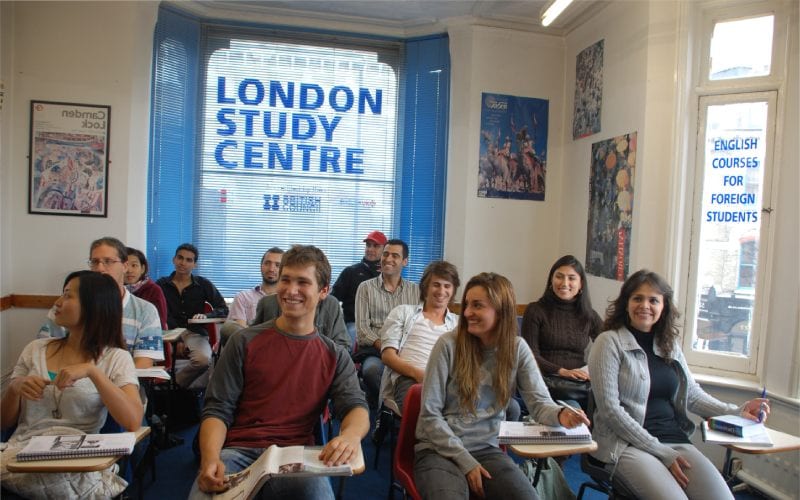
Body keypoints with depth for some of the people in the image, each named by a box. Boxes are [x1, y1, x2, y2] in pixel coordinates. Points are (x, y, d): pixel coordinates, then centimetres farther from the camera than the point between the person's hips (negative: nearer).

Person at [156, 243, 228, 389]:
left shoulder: (204, 285, 11)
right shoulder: (161, 284, 13)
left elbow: (223, 310, 8)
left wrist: (206, 315, -14)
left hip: (195, 333, 0)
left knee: (203, 359, -34)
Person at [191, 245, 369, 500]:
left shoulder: (336, 356, 11)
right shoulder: (245, 342, 8)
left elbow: (356, 406, -3)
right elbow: (218, 409, 5)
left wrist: (351, 435, -29)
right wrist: (210, 458, -16)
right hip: (238, 452, 0)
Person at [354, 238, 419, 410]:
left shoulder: (415, 290, 17)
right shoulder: (366, 288, 11)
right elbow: (362, 328, 2)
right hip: (374, 350, -1)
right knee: (372, 369, -37)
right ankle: (376, 410, -11)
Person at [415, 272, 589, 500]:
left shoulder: (517, 348, 0)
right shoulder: (449, 344, -10)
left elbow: (540, 401, -4)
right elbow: (429, 413, -9)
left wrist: (560, 414, -27)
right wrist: (465, 461, -13)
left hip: (487, 449, 3)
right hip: (439, 448, -3)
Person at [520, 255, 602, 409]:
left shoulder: (589, 316, 16)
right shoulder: (535, 310, 6)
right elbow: (530, 355, -1)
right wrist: (562, 371, -16)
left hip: (581, 383, 4)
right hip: (547, 380, -4)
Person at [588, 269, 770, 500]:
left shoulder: (670, 344, 13)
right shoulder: (609, 342, -7)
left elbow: (692, 394, 19)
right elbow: (609, 409, -12)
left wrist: (737, 412, 2)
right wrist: (662, 453, -13)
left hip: (676, 440, 6)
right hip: (627, 445, -5)